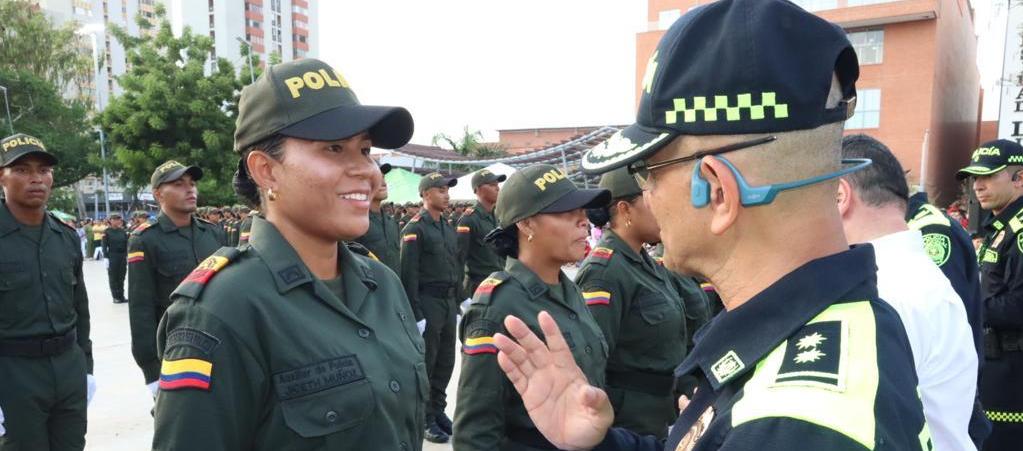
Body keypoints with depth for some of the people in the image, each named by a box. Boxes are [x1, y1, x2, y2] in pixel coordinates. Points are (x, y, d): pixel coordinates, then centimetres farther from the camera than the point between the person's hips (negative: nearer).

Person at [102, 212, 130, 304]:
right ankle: (115, 297, 9)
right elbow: (104, 245, -6)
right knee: (113, 278, 3)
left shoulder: (123, 231, 6)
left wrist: (127, 256, 3)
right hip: (112, 257, -4)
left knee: (121, 277, 8)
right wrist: (106, 257, -12)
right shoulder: (107, 232, -4)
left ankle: (121, 296, 15)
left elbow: (126, 244, 9)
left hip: (123, 257, 4)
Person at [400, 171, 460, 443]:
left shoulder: (449, 227, 14)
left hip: (449, 301, 7)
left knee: (446, 361, 13)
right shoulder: (415, 228, -10)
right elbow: (408, 274, -14)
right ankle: (425, 418, 15)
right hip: (428, 301, -7)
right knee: (426, 362, 3)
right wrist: (416, 313, -17)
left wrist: (457, 304, 15)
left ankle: (438, 410, 27)